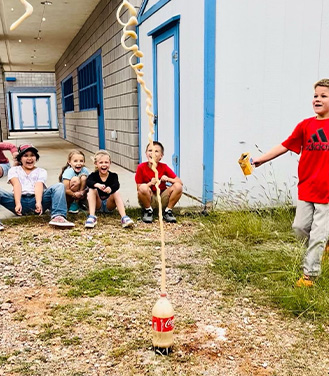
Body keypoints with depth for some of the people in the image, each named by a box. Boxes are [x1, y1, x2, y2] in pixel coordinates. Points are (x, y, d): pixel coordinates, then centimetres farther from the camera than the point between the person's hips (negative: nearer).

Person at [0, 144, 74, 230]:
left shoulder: (41, 171, 20)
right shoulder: (14, 170, 20)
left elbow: (39, 186, -1)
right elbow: (16, 185, -1)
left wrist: (38, 202, -22)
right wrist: (18, 204, -19)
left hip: (36, 200, 0)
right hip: (20, 200, 0)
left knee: (59, 186, -21)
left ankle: (57, 216, -46)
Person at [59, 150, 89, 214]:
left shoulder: (85, 170, -10)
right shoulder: (68, 172, -23)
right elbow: (66, 190, -25)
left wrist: (82, 192, -26)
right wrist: (74, 194, -36)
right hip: (67, 196, -5)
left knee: (83, 177, -19)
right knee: (75, 179, -30)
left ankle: (76, 202, -10)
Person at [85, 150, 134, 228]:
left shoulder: (113, 175, -5)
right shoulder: (94, 175, -5)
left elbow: (116, 185, -28)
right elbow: (88, 182, -29)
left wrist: (110, 189, -52)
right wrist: (97, 185, -51)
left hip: (109, 205, 0)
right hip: (97, 205, 0)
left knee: (116, 192, -26)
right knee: (92, 189, -23)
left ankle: (124, 217, -38)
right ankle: (92, 217, -34)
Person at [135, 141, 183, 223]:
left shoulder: (164, 167, -5)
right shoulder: (141, 167, -9)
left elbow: (180, 182, -6)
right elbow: (138, 188, -8)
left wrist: (168, 179, -24)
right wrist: (150, 183, -25)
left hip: (162, 199, 2)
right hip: (148, 199, -2)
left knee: (178, 186, -21)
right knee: (143, 188, -34)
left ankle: (168, 211, -3)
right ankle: (148, 211, -6)